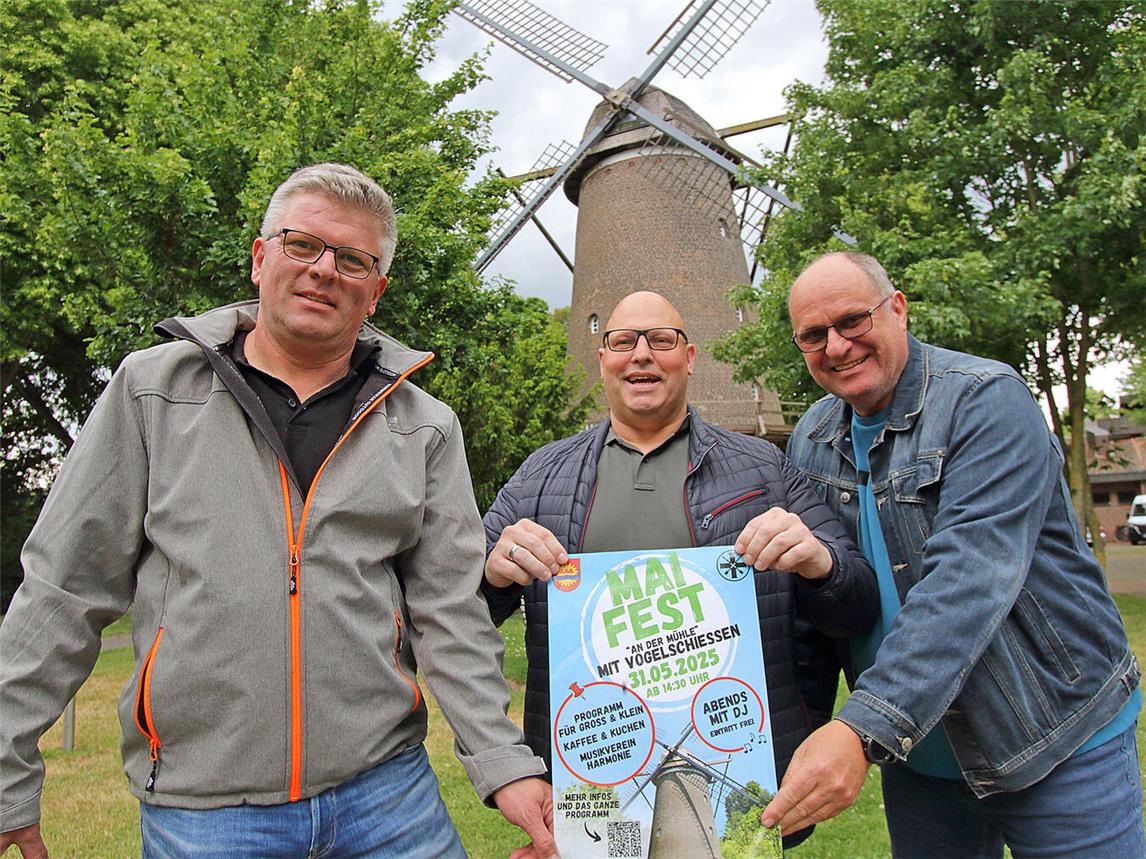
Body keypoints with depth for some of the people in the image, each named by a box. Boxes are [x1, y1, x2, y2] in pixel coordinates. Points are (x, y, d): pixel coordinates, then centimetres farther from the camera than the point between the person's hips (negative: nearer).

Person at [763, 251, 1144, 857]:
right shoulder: (811, 439, 1)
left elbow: (971, 579, -29)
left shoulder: (987, 399, -17)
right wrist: (809, 727, 0)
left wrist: (865, 730, -37)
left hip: (1057, 746, -4)